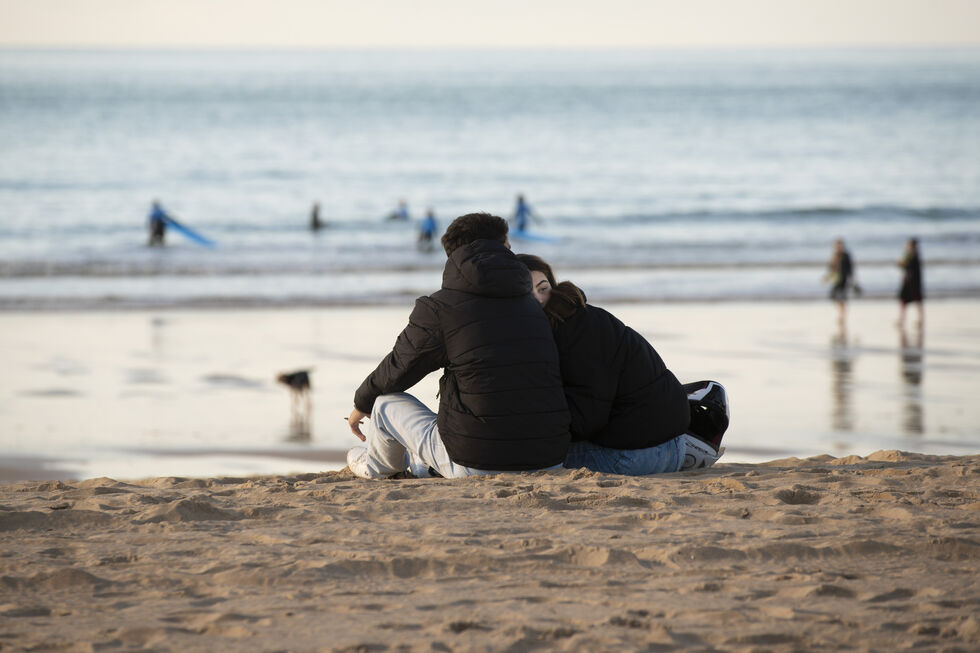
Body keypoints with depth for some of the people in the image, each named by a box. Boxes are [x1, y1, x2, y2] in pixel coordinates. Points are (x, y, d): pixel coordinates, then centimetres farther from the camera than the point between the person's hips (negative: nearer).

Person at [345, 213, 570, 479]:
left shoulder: (437, 308, -6)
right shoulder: (531, 306, 11)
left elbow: (398, 369, 7)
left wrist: (362, 403, 30)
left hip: (476, 466, -5)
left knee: (386, 401, 19)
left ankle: (376, 467, 50)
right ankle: (420, 462, 62)